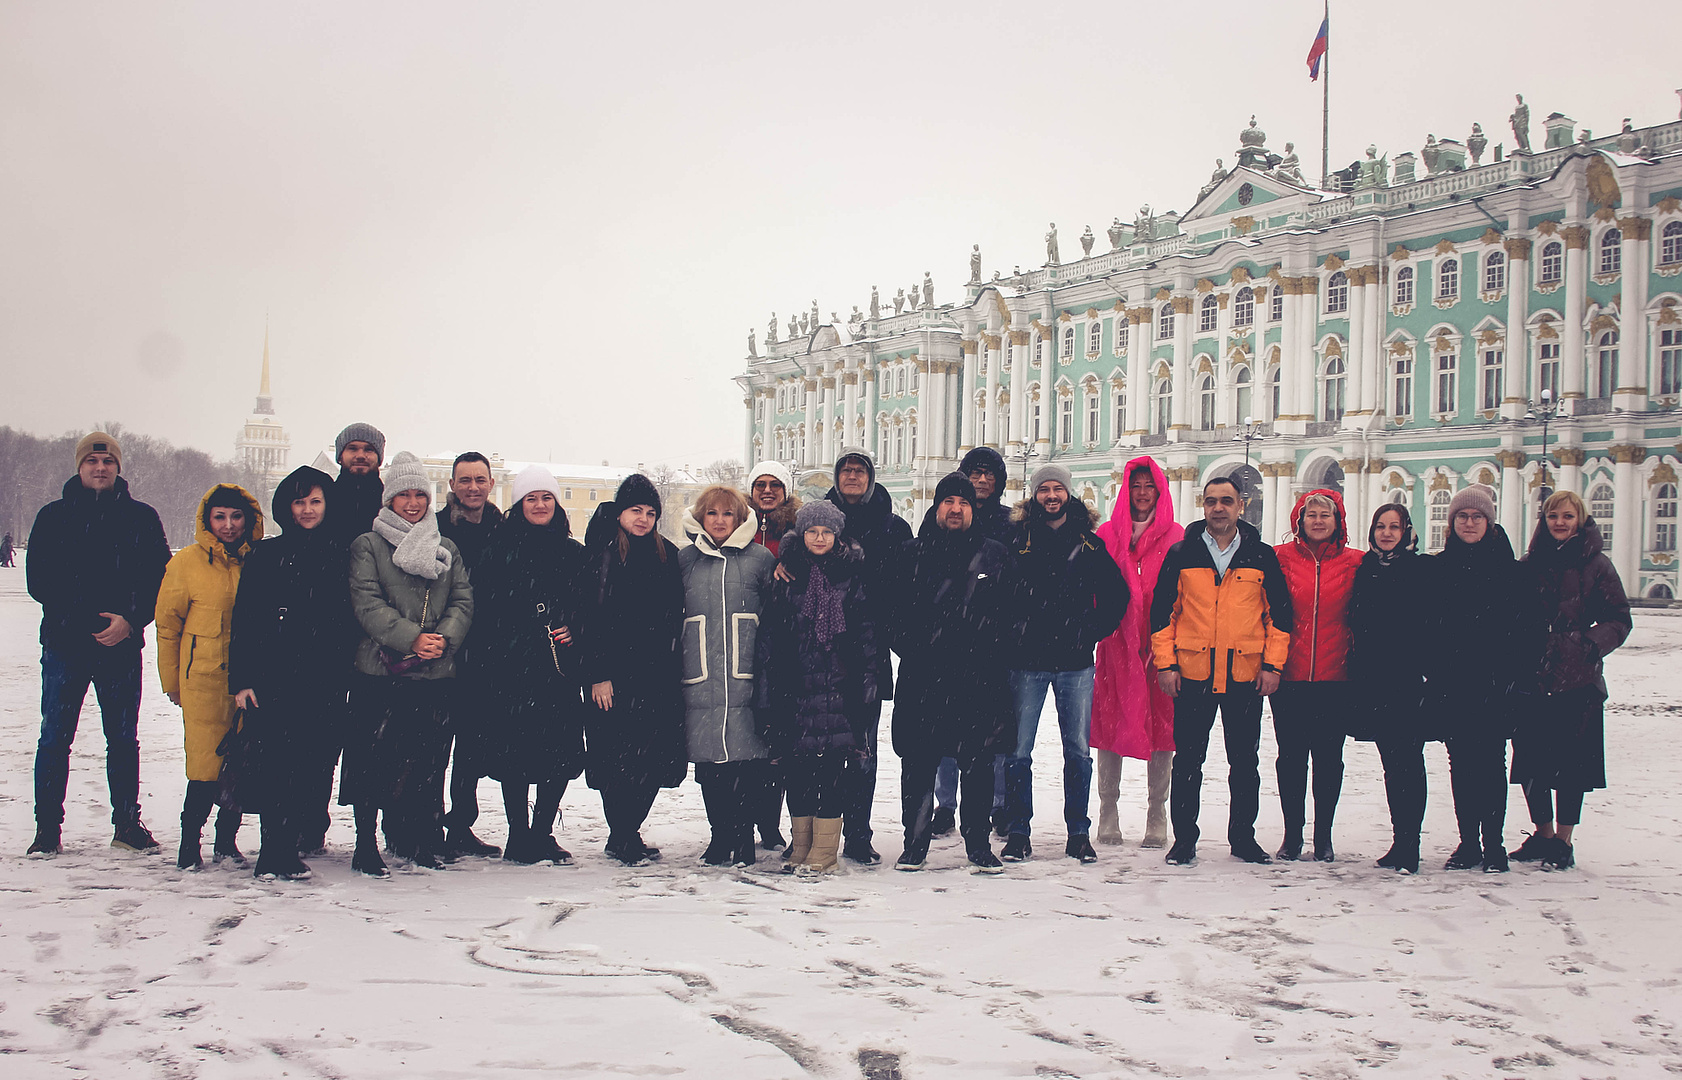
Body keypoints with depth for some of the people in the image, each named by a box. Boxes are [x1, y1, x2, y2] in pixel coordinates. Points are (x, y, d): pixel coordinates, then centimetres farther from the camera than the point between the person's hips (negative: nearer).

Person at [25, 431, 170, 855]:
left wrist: (129, 621, -13)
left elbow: (159, 579, 3)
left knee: (123, 738, 7)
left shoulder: (142, 518, 7)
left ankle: (127, 823, 16)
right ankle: (48, 828, 9)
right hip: (64, 644, 0)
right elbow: (38, 580, -2)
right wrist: (90, 621, -13)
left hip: (121, 645, 1)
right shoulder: (53, 517, 6)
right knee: (54, 737, 0)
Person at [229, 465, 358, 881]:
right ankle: (277, 851, 1)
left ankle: (280, 852, 10)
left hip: (324, 684, 1)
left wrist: (344, 677, 2)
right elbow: (243, 621, 5)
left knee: (308, 767, -1)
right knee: (271, 765, -8)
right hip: (272, 678, -1)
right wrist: (241, 679, -3)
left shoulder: (342, 558, 11)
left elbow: (352, 623, 10)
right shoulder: (266, 555, 8)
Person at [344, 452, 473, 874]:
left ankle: (417, 842, 18)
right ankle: (365, 846, 7)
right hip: (379, 670, -3)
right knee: (374, 758, -3)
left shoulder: (447, 550, 17)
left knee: (426, 760, 5)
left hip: (435, 674, 3)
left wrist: (443, 638, -11)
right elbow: (367, 603, -7)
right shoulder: (368, 546, 4)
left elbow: (462, 602, 9)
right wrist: (411, 638, -19)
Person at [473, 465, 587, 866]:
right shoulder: (499, 548, 4)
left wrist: (573, 630, -3)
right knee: (514, 750, -1)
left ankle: (542, 835, 12)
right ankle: (519, 837, 11)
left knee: (561, 751, -1)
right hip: (509, 667, -2)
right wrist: (484, 662, -8)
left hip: (559, 665, 2)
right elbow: (481, 607, 0)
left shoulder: (573, 553, 12)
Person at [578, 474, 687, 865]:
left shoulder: (666, 554, 12)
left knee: (655, 759, 4)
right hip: (616, 673, -5)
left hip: (659, 674, 5)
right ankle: (623, 840, 8)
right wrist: (598, 674, -12)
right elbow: (591, 617, -7)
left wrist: (674, 665, 9)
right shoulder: (602, 554, -2)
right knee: (618, 759, -2)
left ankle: (625, 836, 18)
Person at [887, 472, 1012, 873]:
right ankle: (915, 843, 13)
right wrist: (909, 648, -4)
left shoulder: (995, 555, 9)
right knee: (918, 761, 3)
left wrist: (989, 653, -2)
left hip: (979, 678, 0)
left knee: (978, 763, 4)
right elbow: (894, 610, 8)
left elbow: (1008, 613, 8)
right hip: (921, 678, 0)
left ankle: (978, 843, 15)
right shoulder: (913, 553, 10)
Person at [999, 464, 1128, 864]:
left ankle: (1079, 834, 13)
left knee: (1079, 751, 3)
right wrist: (1008, 635, -2)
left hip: (1076, 662, 1)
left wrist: (1095, 632, 3)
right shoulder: (1018, 542, 4)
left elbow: (1116, 594, 12)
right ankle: (1018, 834, 7)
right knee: (1018, 751, -2)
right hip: (1027, 661, -1)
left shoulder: (1089, 543, 6)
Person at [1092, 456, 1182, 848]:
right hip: (1116, 643, 1)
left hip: (1159, 645, -1)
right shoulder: (1107, 534, 10)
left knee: (1162, 726, 0)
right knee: (1109, 723, 1)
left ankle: (1157, 817, 8)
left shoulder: (1175, 537, 6)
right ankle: (1108, 815, 10)